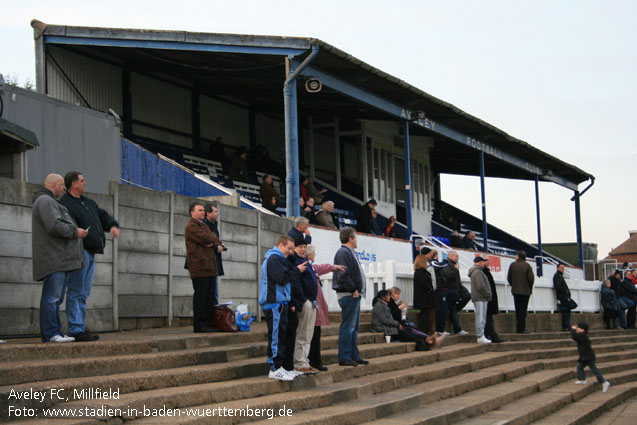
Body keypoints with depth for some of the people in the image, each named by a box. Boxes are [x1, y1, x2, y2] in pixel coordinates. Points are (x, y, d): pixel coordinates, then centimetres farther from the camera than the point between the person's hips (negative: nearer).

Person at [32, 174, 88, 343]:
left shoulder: (51, 202, 26)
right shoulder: (45, 201, -9)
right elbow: (54, 226, -21)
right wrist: (75, 232, -10)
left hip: (61, 259, 11)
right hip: (53, 259, -11)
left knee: (56, 297, 9)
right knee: (52, 296, -10)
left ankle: (53, 333, 11)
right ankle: (51, 333, -11)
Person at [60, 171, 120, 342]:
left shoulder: (88, 202, 20)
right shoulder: (65, 204, -9)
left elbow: (103, 215, 25)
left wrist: (113, 225, 5)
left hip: (90, 253, 10)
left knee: (83, 294, 12)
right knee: (76, 293, -9)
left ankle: (81, 328, 16)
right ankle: (76, 330, -9)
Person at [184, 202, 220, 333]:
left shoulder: (204, 226, 25)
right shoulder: (191, 226, -6)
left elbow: (215, 240, 17)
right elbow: (205, 239, -17)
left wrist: (212, 241, -5)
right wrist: (212, 238, 3)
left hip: (210, 267, 9)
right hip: (199, 267, -9)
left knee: (210, 297, 8)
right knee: (200, 296, -8)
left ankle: (207, 324, 12)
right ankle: (199, 325, -5)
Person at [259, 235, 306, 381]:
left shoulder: (277, 258, 23)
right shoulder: (274, 258, -11)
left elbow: (287, 275, 24)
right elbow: (282, 277, -21)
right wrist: (297, 271, -9)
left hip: (278, 302, 11)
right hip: (275, 303, -11)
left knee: (280, 336, 12)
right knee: (276, 336, -11)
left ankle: (277, 367, 16)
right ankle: (275, 369, -10)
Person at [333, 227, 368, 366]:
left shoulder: (349, 252, 19)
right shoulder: (343, 253, -14)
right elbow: (343, 275, -23)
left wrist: (357, 290, 11)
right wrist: (353, 289, -18)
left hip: (353, 294, 11)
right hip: (348, 295, -11)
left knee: (354, 327, 14)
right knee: (348, 327, -8)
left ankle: (354, 356, 20)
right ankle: (344, 357, -5)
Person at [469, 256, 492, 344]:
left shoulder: (475, 271, 20)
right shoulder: (478, 272, -14)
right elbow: (481, 286, -21)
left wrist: (488, 295, 17)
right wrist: (488, 295, -11)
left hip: (479, 298, 11)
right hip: (480, 298, -11)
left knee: (481, 318, 13)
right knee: (481, 318, -9)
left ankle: (481, 336, 16)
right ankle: (480, 337, -9)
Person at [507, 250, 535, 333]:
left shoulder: (512, 265, 2)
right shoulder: (527, 266, -6)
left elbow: (508, 278, 4)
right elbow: (531, 278, -11)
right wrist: (530, 288, 5)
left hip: (515, 291, 3)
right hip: (525, 291, -3)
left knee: (518, 310, 12)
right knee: (523, 310, -2)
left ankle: (518, 328, 13)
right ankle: (521, 329, -7)